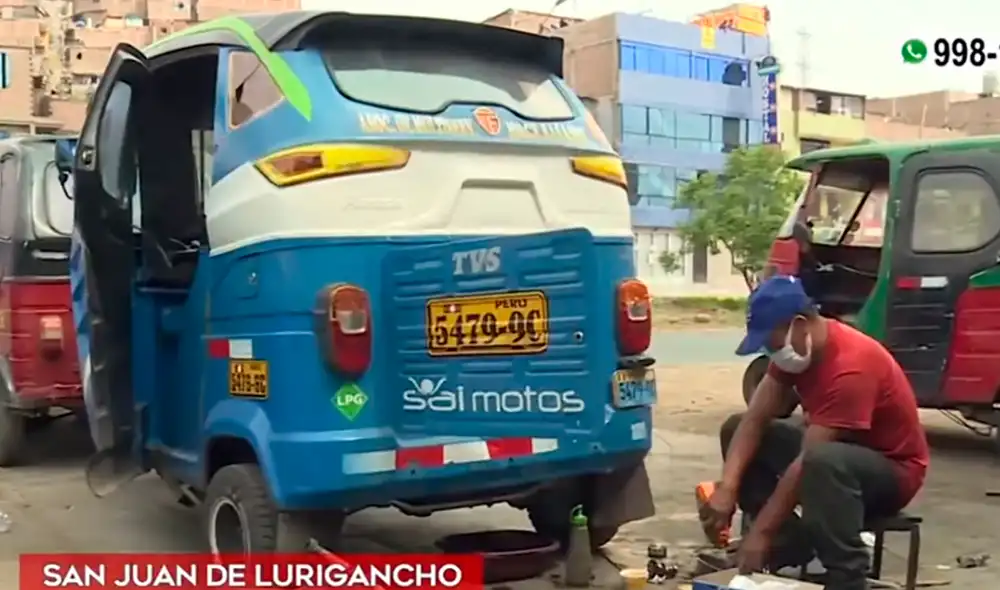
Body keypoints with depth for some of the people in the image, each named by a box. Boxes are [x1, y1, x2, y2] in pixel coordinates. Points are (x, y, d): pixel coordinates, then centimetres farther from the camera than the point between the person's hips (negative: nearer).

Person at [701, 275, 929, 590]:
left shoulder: (851, 367, -32)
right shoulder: (795, 346, -5)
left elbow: (808, 461, -33)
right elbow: (754, 420, -9)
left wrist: (760, 532, -30)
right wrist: (727, 487, -24)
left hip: (893, 469, -9)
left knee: (823, 462, -42)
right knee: (736, 428, -1)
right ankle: (789, 546, -3)